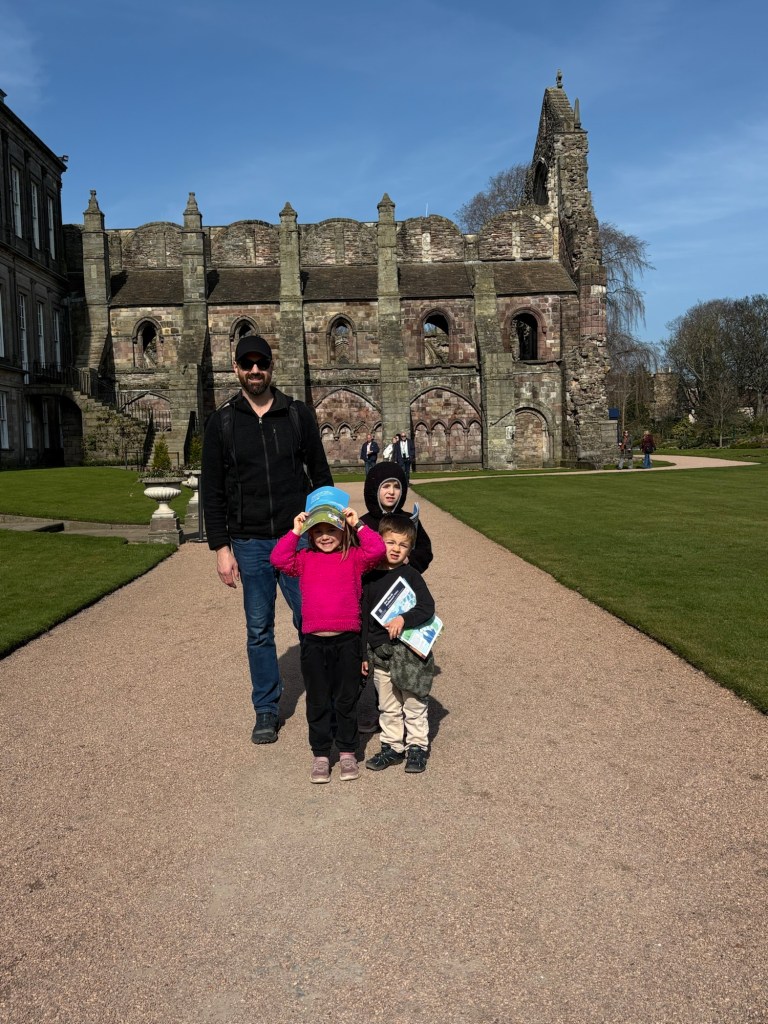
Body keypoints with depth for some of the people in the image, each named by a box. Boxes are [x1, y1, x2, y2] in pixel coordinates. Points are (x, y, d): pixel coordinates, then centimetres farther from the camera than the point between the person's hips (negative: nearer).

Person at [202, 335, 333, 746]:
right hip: (250, 544, 1)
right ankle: (266, 710, 22)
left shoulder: (297, 414, 4)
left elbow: (320, 474, 8)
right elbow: (212, 491, 3)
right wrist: (221, 548, -3)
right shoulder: (222, 422, 3)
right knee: (259, 631, 8)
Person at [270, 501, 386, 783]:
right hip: (314, 642, 1)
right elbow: (279, 559, -9)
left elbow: (377, 550, -15)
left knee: (347, 699, 11)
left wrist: (359, 525, -9)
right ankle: (320, 755, 24)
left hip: (347, 640, -1)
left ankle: (347, 753, 25)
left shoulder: (354, 558, 1)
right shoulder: (305, 559, 6)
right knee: (318, 702, 11)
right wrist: (295, 532, -6)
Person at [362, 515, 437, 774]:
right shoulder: (370, 577, 3)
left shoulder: (411, 575, -7)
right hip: (379, 652, 4)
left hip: (408, 651, -4)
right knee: (388, 707, 15)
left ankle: (417, 747, 23)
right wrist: (364, 654, 11)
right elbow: (365, 617, 9)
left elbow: (427, 607, -14)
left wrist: (404, 619, -30)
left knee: (414, 704, 9)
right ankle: (392, 747, 28)